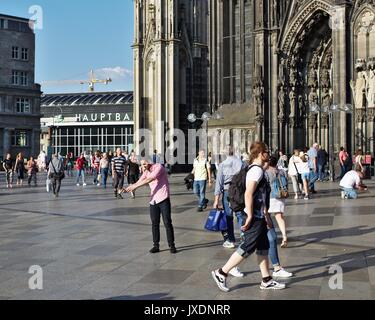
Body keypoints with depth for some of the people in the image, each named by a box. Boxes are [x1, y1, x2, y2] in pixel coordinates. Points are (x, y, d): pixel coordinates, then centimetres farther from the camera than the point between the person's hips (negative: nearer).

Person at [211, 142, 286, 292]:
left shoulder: (257, 169, 15)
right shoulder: (257, 170, -17)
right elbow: (248, 194, -26)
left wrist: (266, 216, 23)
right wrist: (249, 217, -25)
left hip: (259, 216, 10)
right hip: (254, 217, -10)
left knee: (263, 247, 13)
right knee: (248, 247, -4)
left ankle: (266, 280, 21)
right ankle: (221, 273, 3)